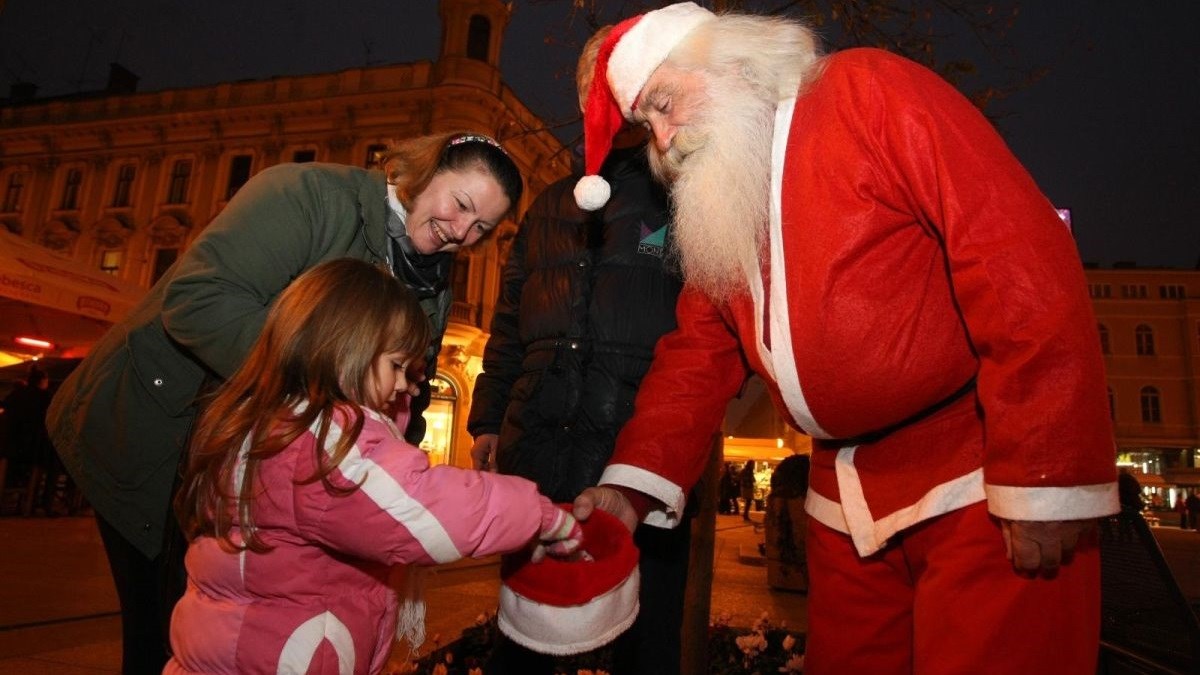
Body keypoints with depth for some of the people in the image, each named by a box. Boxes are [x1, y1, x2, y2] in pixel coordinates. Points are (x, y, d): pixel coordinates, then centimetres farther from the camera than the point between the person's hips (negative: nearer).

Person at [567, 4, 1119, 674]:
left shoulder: (870, 90, -11)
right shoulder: (713, 211, 10)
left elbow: (1021, 261, -19)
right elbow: (700, 350, 7)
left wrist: (1045, 483, -20)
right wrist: (633, 483, -6)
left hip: (981, 483, -6)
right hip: (848, 500, 7)